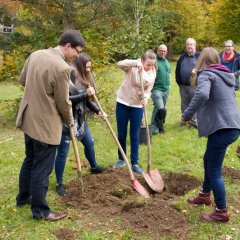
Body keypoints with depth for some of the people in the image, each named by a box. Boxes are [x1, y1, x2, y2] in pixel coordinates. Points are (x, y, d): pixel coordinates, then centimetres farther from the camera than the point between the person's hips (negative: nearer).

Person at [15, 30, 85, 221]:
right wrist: (70, 121, 4)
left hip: (28, 118, 9)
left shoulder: (36, 54, 1)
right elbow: (63, 102, -14)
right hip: (46, 124, -9)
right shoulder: (62, 68, -23)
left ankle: (23, 197, 40)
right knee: (42, 169, 5)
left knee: (30, 161, 24)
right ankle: (40, 210, 19)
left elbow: (23, 80, 15)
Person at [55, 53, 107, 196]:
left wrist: (99, 111, 2)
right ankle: (59, 184, 14)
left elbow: (87, 101, 13)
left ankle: (94, 167, 50)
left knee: (90, 143, 25)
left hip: (80, 120, 9)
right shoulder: (69, 78, -20)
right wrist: (85, 94, -27)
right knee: (63, 153, 0)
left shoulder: (84, 79, 8)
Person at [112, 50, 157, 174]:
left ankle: (134, 163, 11)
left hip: (138, 105, 2)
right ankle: (121, 159, 24)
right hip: (123, 102, -2)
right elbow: (120, 64, -32)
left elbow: (148, 89, 2)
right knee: (121, 134, 7)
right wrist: (135, 63, -42)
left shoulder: (152, 73, -1)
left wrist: (145, 97, -19)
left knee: (135, 135, 3)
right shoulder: (133, 67, -14)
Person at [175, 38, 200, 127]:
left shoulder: (199, 56, -3)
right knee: (184, 104, 14)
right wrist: (178, 81, 6)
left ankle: (194, 120, 10)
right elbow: (177, 70, 14)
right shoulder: (182, 57, 12)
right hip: (183, 86, 5)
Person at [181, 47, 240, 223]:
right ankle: (205, 195, 41)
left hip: (222, 127, -9)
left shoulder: (206, 74, -8)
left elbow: (202, 95, -29)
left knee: (214, 171, 1)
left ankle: (222, 212, 12)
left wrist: (187, 115, -20)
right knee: (209, 160, 25)